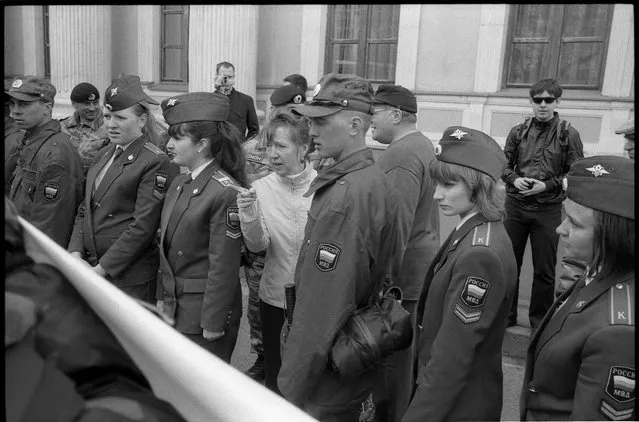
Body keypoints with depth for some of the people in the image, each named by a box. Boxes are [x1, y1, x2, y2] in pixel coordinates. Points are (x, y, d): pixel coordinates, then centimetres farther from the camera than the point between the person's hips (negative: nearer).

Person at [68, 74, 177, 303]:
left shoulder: (155, 162, -13)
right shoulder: (102, 157, 12)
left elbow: (143, 227, -18)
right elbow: (84, 211, 13)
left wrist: (102, 269, -16)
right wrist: (75, 254, -1)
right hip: (91, 268, 7)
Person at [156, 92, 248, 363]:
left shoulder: (225, 192, -20)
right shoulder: (179, 184, 6)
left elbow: (224, 266, -19)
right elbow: (166, 248, 12)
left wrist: (213, 324, -16)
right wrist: (162, 297, 13)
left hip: (206, 310, -8)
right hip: (174, 307, 8)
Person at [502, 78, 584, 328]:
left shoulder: (568, 134, -3)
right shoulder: (518, 132, 5)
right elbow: (504, 164, 10)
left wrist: (547, 185, -16)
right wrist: (514, 179, -10)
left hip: (548, 210, -2)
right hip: (515, 206, 3)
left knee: (544, 269, 7)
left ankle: (540, 322, 24)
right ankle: (506, 315, 27)